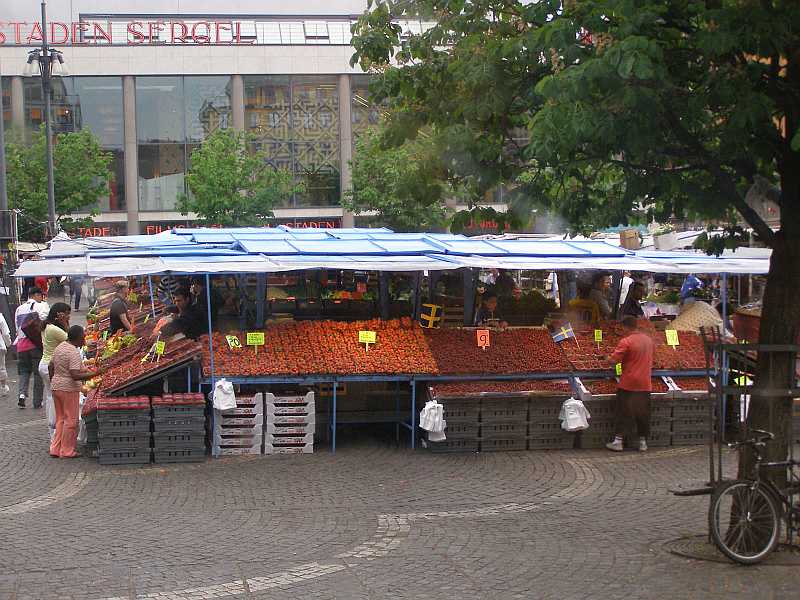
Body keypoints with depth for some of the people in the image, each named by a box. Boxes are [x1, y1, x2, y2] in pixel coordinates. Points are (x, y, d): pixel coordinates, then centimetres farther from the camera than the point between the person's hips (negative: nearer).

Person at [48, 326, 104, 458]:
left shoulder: (60, 347, 8)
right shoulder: (74, 352, -19)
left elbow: (50, 366, 16)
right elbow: (75, 376, -26)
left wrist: (53, 381, 28)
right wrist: (94, 374, -27)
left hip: (56, 386, 9)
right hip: (69, 389, -9)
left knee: (60, 419, 17)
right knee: (71, 420, 2)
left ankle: (55, 449, 18)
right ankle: (67, 451, 7)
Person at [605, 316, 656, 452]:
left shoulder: (626, 342, -15)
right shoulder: (648, 339, 6)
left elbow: (613, 360, -17)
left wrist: (608, 358, 4)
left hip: (628, 384, -5)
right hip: (645, 384, 5)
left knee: (623, 413, 3)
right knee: (643, 413, 11)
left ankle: (618, 442, 6)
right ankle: (643, 442, 15)